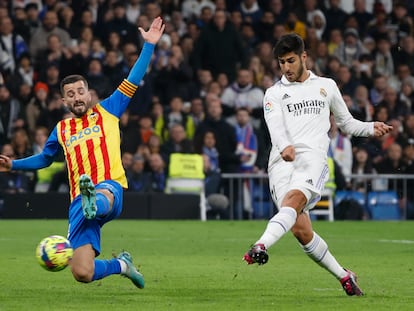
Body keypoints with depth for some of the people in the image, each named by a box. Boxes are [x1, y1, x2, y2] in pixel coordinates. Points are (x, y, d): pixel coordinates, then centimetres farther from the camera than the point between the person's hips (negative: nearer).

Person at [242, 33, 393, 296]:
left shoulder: (326, 86, 21)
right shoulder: (274, 93, 16)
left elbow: (346, 122, 31)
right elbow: (275, 124, -4)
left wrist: (371, 128, 11)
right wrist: (284, 146, -26)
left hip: (312, 157, -1)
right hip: (281, 163, 1)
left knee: (294, 198, -33)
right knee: (301, 230, -11)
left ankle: (261, 246, -54)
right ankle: (344, 276, 4)